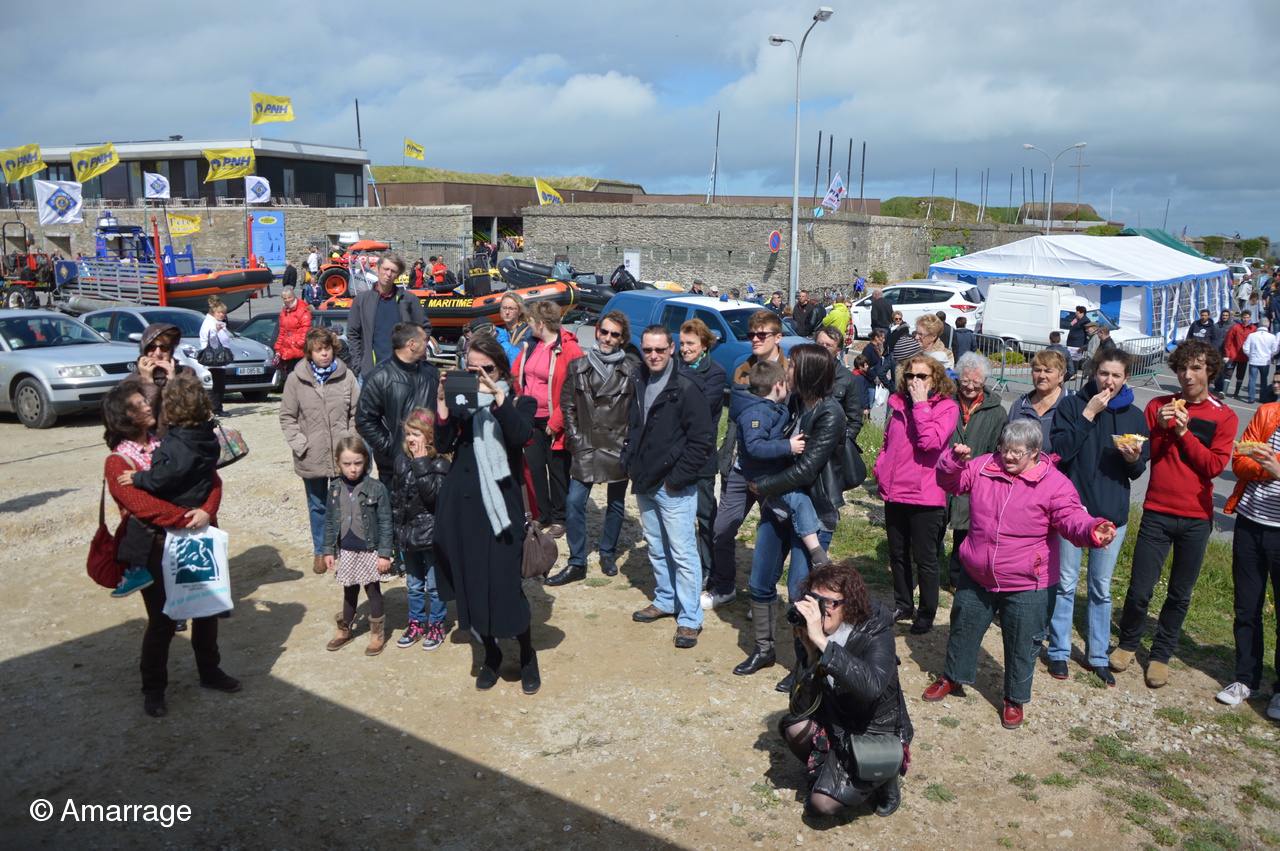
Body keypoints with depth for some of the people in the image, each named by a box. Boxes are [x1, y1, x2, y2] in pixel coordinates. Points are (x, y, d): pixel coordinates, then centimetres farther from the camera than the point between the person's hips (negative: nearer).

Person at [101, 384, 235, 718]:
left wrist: (207, 511, -15)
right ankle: (153, 689, 22)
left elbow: (210, 478, 2)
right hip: (155, 547, -5)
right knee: (163, 620, 2)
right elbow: (145, 506, -20)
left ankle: (210, 671, 34)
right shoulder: (118, 462, -8)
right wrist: (190, 517, -20)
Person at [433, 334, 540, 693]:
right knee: (471, 583, 9)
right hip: (462, 503, 3)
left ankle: (528, 657, 17)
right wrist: (442, 406, -14)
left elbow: (521, 436, -18)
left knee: (506, 582, -4)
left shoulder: (518, 401, 4)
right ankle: (491, 654, 28)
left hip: (501, 503, -3)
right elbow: (444, 445, -1)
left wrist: (498, 398, -25)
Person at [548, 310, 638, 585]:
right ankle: (577, 564, 5)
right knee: (574, 504, -5)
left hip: (618, 449, -1)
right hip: (585, 448, 1)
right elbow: (567, 406, 7)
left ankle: (608, 553, 32)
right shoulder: (577, 367, 4)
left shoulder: (632, 371, -2)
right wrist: (575, 439, 0)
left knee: (616, 504, 12)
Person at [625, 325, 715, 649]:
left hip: (674, 488, -7)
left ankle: (690, 618, 6)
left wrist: (678, 478, -15)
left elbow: (702, 439, -15)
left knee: (683, 553, -3)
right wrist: (630, 462, 9)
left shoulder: (685, 388, -14)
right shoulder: (638, 383, 7)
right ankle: (665, 600, 34)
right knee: (656, 548, 18)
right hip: (644, 484, 7)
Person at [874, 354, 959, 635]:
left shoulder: (946, 407, -9)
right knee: (897, 554, 17)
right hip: (894, 492, 6)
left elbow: (931, 442, -26)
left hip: (925, 496, -6)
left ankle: (926, 613, 20)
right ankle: (903, 605, 33)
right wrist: (880, 466, 8)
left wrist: (921, 405, -22)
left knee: (925, 557, 5)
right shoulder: (899, 404, 8)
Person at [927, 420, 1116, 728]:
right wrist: (955, 460, -16)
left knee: (1021, 646, 10)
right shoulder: (983, 467, -3)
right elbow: (950, 482, 6)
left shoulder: (1054, 483, -13)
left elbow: (1072, 518, -21)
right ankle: (952, 677, 44)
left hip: (1024, 587, -3)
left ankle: (1014, 700, 32)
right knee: (963, 628, 21)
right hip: (976, 578, 4)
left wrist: (1092, 530, -43)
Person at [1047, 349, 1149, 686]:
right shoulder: (1073, 405, -4)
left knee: (1101, 588, 12)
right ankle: (1059, 652, 20)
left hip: (1112, 512, 3)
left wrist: (1134, 459, -14)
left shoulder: (1134, 416, 4)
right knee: (1065, 583, 6)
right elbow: (1060, 451, -16)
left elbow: (1138, 471, 9)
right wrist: (1088, 415, -19)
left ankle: (1097, 655, 24)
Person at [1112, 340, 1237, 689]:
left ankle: (1161, 654, 25)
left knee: (1180, 594, 8)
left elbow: (1214, 465, -7)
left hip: (1196, 518, 0)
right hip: (1157, 513, 0)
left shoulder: (1224, 417, 2)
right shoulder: (1159, 406, 4)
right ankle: (1127, 643, 22)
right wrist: (1160, 428, -14)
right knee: (1140, 589, -2)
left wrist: (1184, 432, -16)